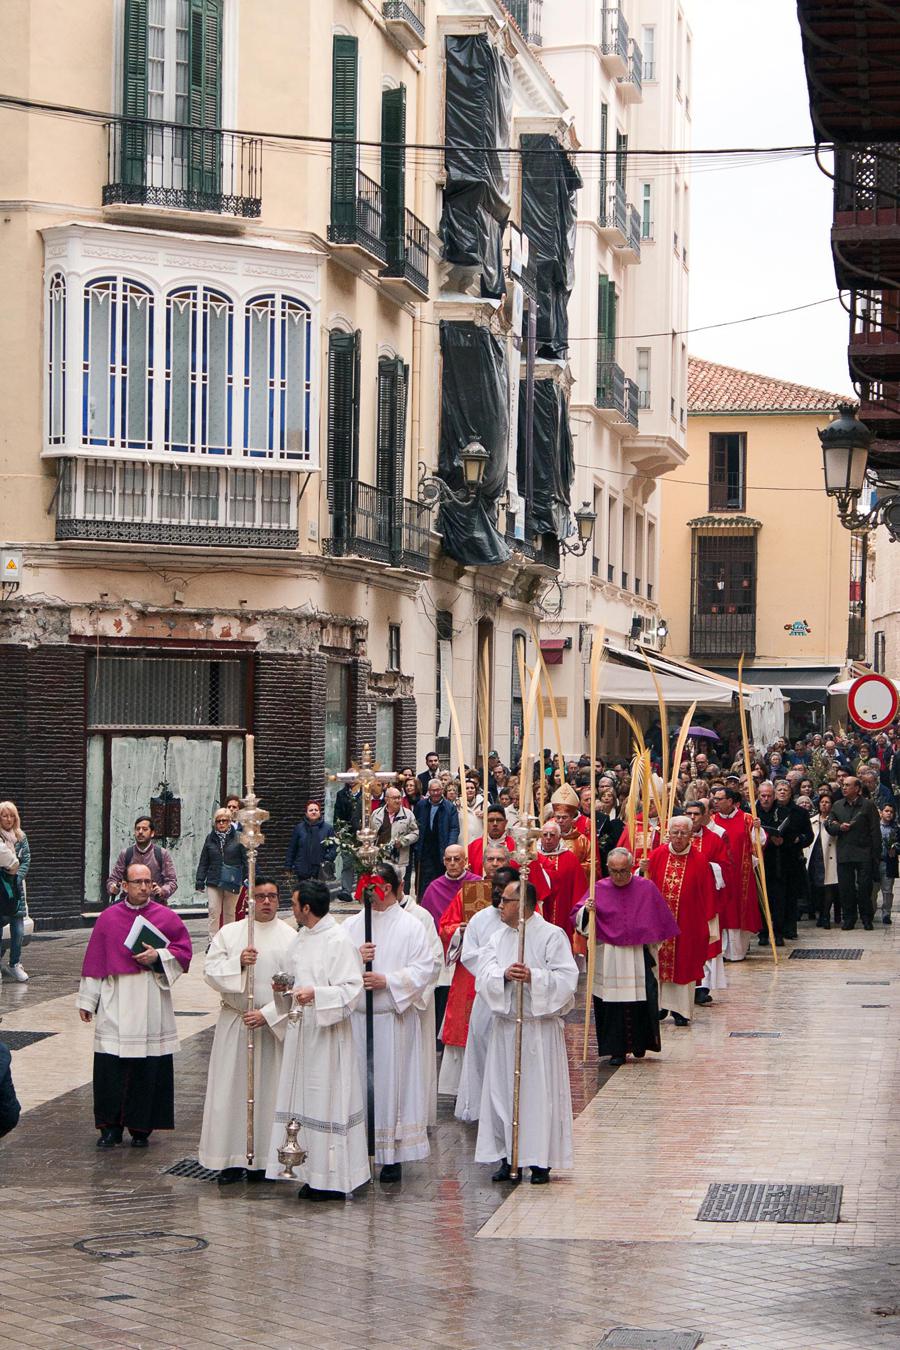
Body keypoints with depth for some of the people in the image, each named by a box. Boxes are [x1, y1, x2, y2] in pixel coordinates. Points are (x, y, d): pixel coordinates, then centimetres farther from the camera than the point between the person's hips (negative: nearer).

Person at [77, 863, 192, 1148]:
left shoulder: (166, 918, 4)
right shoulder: (108, 918, 6)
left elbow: (184, 951, 6)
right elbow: (94, 960, 8)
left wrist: (158, 957, -11)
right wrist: (87, 1000, 7)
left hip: (151, 1002, 0)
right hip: (115, 1002, 1)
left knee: (148, 1068, 0)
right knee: (110, 1065, -5)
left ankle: (141, 1128, 11)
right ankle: (111, 1127, 6)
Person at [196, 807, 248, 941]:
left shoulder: (238, 838, 0)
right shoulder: (210, 838, 7)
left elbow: (246, 860, 0)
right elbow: (203, 862, 9)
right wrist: (200, 880, 4)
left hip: (232, 882, -1)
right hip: (213, 881, 1)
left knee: (229, 913, 8)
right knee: (213, 911, -7)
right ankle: (213, 942, -6)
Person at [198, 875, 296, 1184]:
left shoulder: (291, 938, 0)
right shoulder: (228, 933, 6)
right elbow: (210, 971, -1)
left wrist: (267, 1014, -14)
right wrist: (238, 962, -18)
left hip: (273, 1024, -1)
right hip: (233, 1023, 1)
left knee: (268, 1089, 1)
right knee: (231, 1088, 0)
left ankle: (264, 1159, 9)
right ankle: (233, 1159, 6)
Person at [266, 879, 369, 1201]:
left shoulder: (339, 941, -13)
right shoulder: (301, 939, 14)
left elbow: (352, 989, -18)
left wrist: (316, 993, -28)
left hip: (328, 1034, -9)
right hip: (301, 1030, 9)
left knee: (328, 1099, -4)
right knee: (305, 1101, 9)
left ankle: (333, 1179, 2)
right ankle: (314, 1176, 15)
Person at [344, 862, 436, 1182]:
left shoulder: (410, 926, 0)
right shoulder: (351, 926, 10)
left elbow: (423, 969, -7)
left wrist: (387, 981, -16)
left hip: (393, 1018, -3)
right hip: (356, 1018, 3)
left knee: (392, 1082, -1)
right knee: (358, 1082, 3)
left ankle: (393, 1156, 5)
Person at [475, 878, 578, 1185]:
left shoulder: (552, 935, -4)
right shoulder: (498, 937, 11)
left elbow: (567, 978, -12)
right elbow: (483, 975, -1)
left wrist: (533, 977, -24)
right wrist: (504, 974, -21)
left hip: (539, 1027, -5)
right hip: (504, 1024, 5)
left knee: (538, 1091, -2)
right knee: (502, 1091, 6)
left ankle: (540, 1160, 4)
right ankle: (506, 1156, 14)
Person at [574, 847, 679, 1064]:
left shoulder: (646, 888, 3)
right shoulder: (599, 889, 2)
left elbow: (660, 921, 13)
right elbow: (579, 921, -3)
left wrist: (653, 948, 12)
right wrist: (586, 911, -24)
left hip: (639, 957, 0)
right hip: (608, 959, 0)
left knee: (642, 1002, -3)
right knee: (612, 1004, -2)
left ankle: (640, 1043, 19)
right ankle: (617, 1050, 7)